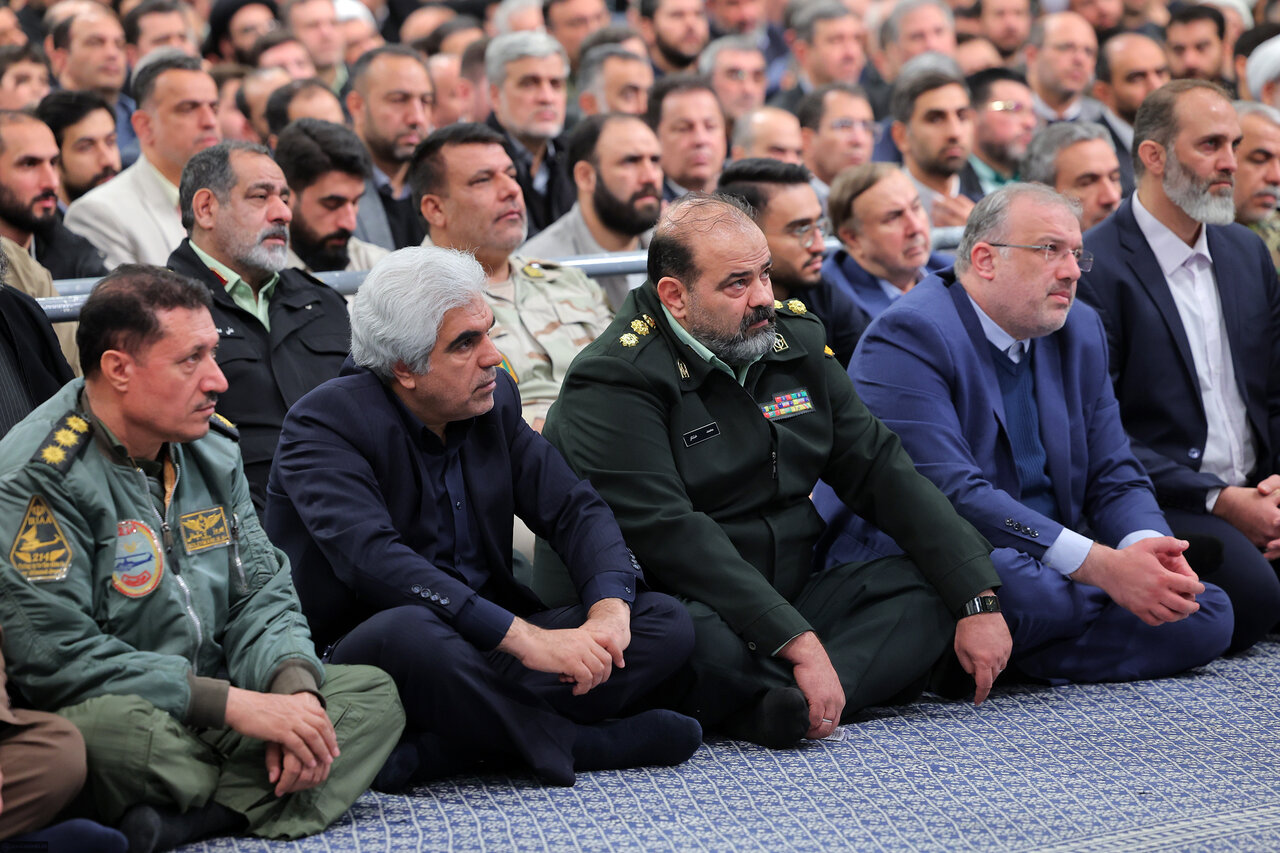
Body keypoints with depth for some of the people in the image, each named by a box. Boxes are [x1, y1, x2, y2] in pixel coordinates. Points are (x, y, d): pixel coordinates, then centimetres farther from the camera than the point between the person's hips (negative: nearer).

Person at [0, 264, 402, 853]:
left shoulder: (211, 448, 10)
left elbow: (263, 592, 12)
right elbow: (55, 655, -22)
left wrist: (293, 685, -12)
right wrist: (236, 704, -23)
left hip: (209, 709, 8)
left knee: (374, 693, -7)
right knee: (116, 726, -40)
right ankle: (253, 797, -12)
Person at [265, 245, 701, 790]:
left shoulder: (494, 398, 7)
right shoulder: (326, 423, -14)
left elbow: (574, 509, 6)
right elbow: (376, 561, -28)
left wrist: (609, 605, -17)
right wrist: (525, 637, -35)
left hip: (484, 649, 7)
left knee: (667, 623, -9)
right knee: (406, 631, -40)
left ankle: (448, 747, -23)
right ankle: (582, 745, -19)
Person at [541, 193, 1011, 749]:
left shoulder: (795, 341, 9)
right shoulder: (614, 382, -14)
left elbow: (881, 471, 7)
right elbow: (671, 535, -24)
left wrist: (978, 597, -3)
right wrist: (798, 642, -31)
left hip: (787, 602, 8)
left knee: (929, 590, -11)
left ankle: (780, 706, -31)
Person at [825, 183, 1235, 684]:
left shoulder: (1080, 333, 12)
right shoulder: (909, 336, -14)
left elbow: (1116, 479, 10)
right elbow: (952, 494, -24)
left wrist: (1145, 548, -15)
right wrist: (1103, 566, -28)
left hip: (1050, 566, 8)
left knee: (1207, 613, -10)